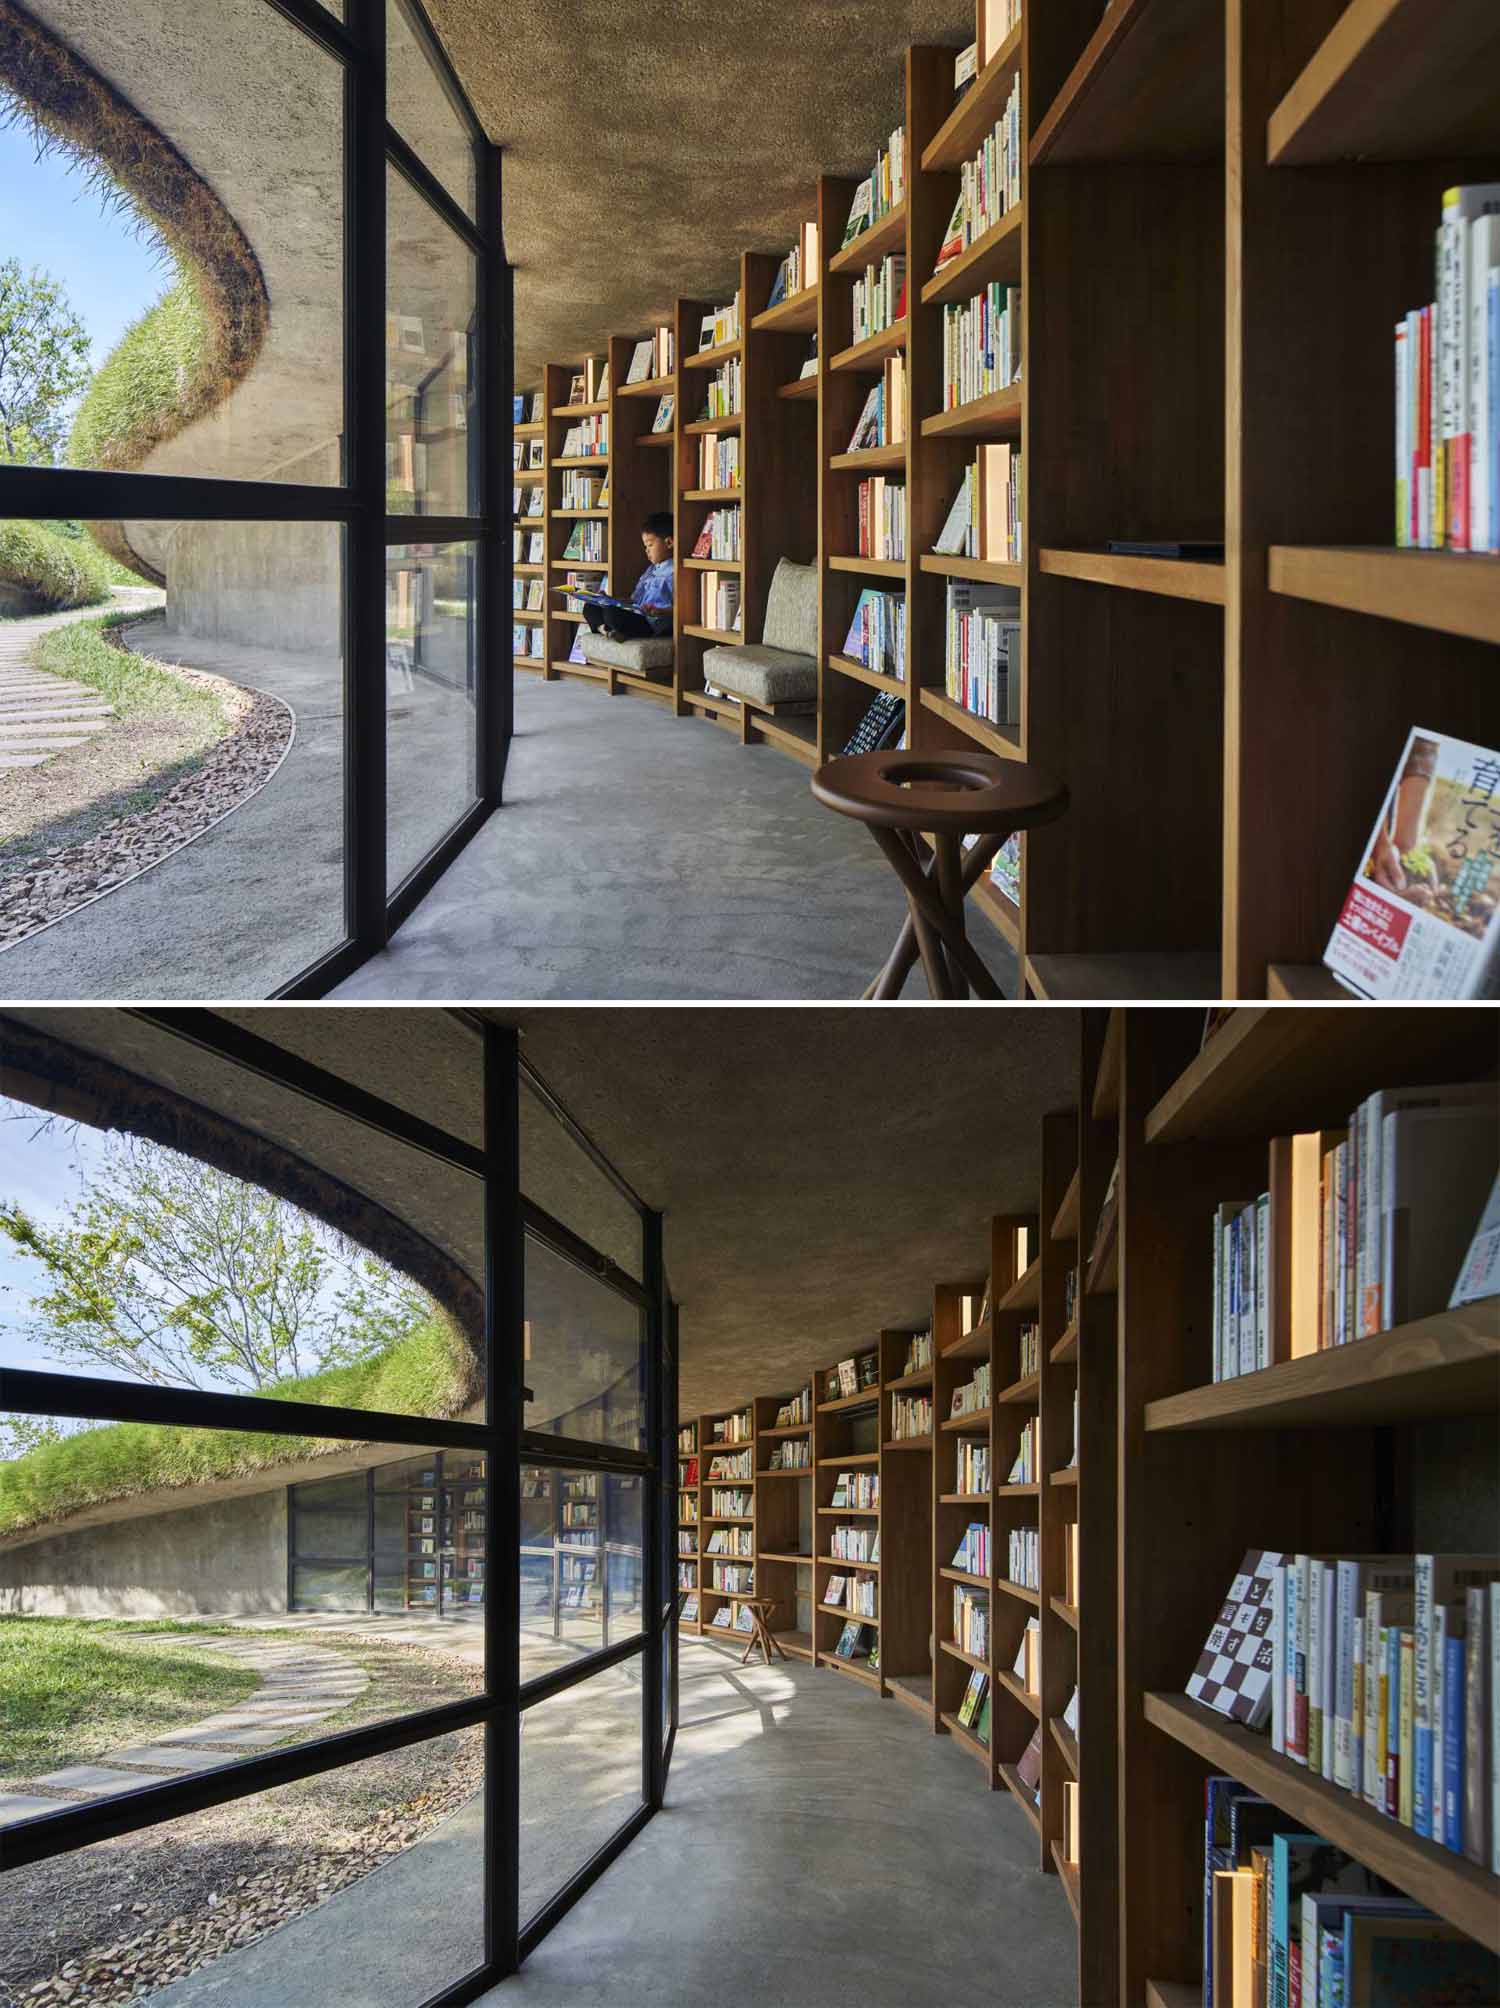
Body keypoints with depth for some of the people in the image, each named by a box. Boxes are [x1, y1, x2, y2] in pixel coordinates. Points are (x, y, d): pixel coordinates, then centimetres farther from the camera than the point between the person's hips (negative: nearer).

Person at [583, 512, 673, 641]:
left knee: (611, 613, -36)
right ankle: (605, 629, -19)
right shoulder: (651, 570, 25)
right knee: (589, 607, 6)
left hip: (652, 623, -11)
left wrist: (660, 611, -31)